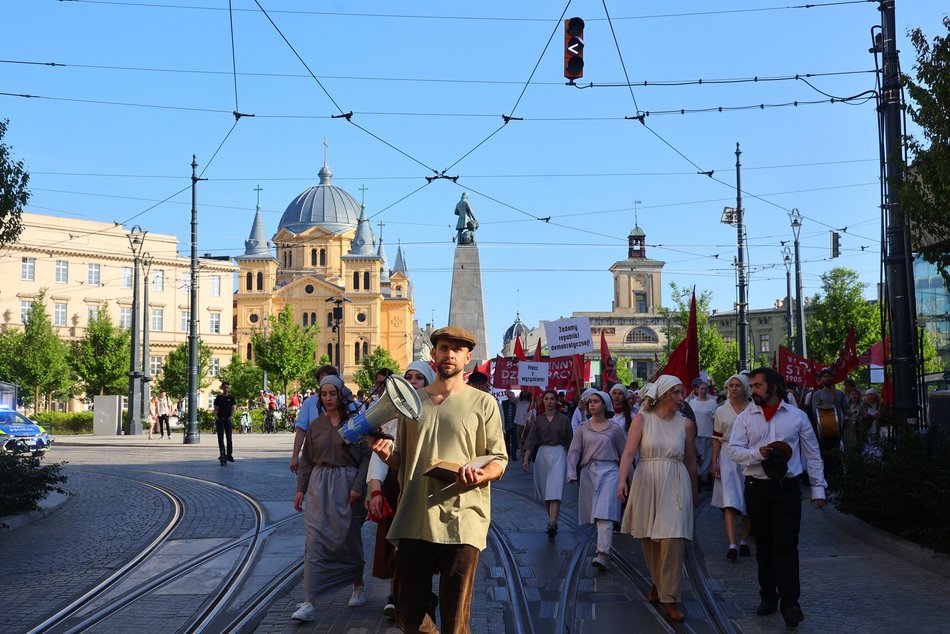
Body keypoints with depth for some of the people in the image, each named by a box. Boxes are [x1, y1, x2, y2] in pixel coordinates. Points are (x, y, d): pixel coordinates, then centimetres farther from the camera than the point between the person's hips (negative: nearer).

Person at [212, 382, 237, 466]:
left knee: (229, 438, 0)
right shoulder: (218, 398, 5)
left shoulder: (231, 398, 6)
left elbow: (233, 408, 2)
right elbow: (216, 408, 4)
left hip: (228, 419, 0)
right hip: (220, 419, 0)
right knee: (220, 438, -1)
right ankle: (222, 454, 4)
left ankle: (229, 455, 7)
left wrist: (232, 415, -16)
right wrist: (215, 415, -15)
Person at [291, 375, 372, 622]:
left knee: (348, 539, 9)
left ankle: (358, 585, 33)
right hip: (319, 484, 3)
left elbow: (366, 456, -5)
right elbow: (307, 460, 14)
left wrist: (358, 486, -13)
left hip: (346, 484, -3)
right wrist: (300, 489, 8)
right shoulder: (315, 425, 9)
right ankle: (309, 602, -7)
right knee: (316, 541, -5)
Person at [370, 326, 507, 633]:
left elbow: (499, 459, 4)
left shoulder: (483, 403, 4)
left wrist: (480, 474, -17)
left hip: (461, 521, -3)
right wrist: (386, 454, -1)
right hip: (414, 522, 3)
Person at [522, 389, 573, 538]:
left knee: (555, 491, -15)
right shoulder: (538, 419, 7)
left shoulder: (563, 419, 3)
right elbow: (531, 440, 0)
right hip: (542, 454, 3)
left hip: (559, 454, -3)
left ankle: (552, 524, -25)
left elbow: (569, 442, 8)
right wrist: (525, 459, -12)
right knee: (545, 492, 9)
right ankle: (552, 521, 24)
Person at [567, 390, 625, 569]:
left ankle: (602, 555, -22)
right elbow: (573, 451, 3)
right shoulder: (583, 428, 8)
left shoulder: (614, 428, 2)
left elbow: (624, 454, 10)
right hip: (588, 472, 3)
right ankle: (603, 546, 28)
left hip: (609, 472, -3)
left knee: (604, 514, -15)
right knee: (595, 514, 9)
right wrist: (572, 474, -9)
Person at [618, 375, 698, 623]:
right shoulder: (642, 419, -2)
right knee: (649, 540, 11)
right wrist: (622, 480, -24)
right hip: (647, 484, 0)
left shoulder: (686, 424, 3)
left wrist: (694, 493, 20)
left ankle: (669, 598, 0)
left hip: (675, 486, 0)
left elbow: (691, 460, 12)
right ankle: (658, 582, 37)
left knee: (672, 540, -10)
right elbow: (629, 452, -10)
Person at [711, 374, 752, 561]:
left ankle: (744, 541, 21)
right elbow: (717, 439, 7)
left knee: (748, 503, 7)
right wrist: (714, 462, 0)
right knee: (730, 502, -11)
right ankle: (732, 545, -18)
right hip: (728, 457, -1)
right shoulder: (721, 411, 7)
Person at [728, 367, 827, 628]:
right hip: (757, 488, 2)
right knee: (763, 545, 10)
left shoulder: (797, 416, 4)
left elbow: (812, 454, 7)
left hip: (787, 489, -2)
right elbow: (733, 450, -2)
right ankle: (768, 596, 23)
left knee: (786, 546, -7)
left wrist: (818, 488, 5)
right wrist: (758, 453, -19)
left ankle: (790, 602, -3)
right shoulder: (744, 418, 5)